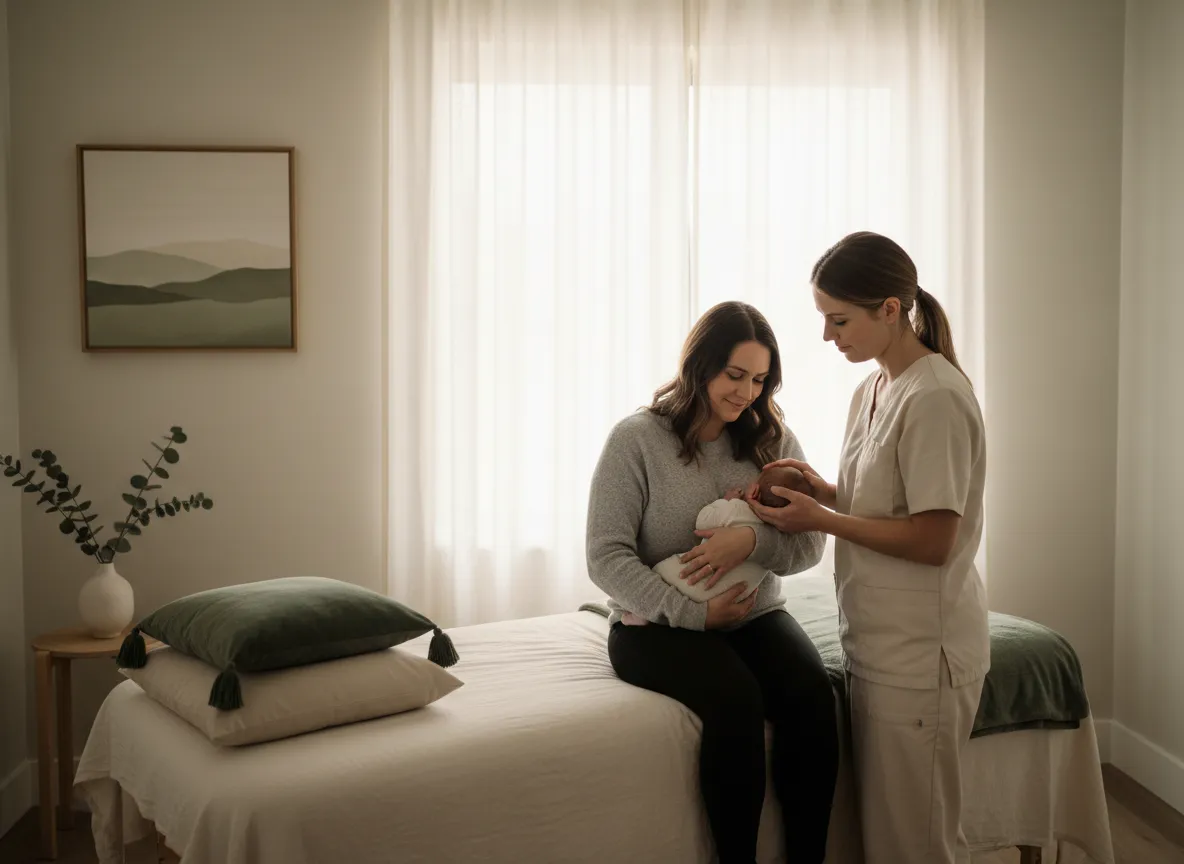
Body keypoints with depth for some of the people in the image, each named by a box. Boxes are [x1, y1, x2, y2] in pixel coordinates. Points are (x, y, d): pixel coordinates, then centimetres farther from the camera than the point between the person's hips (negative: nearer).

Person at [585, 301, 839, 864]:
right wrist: (693, 613, -18)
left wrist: (753, 541, -21)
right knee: (736, 699, -32)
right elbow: (607, 559, -10)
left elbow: (808, 546, 1)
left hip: (753, 615, 4)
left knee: (811, 691, -26)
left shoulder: (772, 439, 5)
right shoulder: (636, 438, -6)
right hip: (659, 625, -3)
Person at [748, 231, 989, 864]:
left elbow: (932, 540, -19)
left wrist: (820, 520, -14)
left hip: (920, 653, -9)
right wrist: (823, 489, 0)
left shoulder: (935, 398, -18)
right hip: (877, 643, 9)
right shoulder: (872, 389, 10)